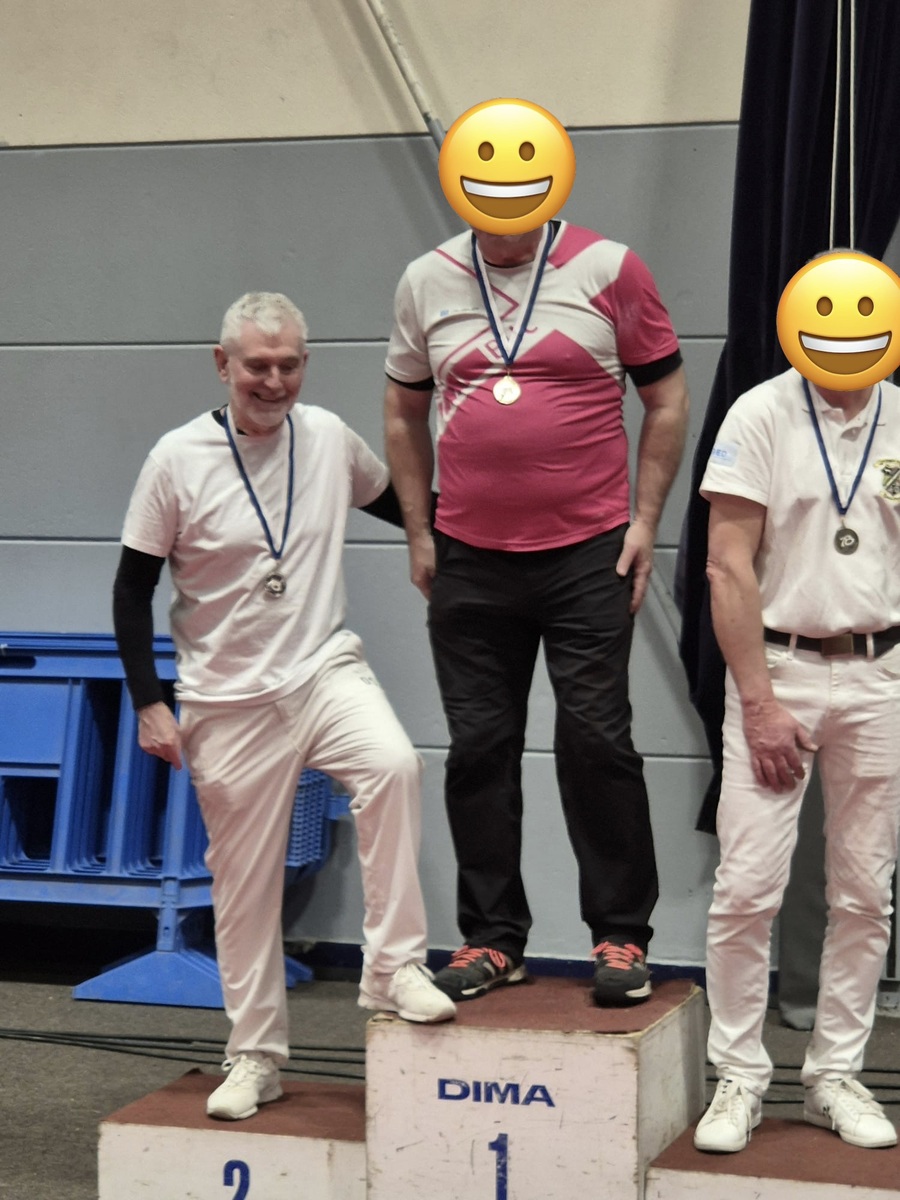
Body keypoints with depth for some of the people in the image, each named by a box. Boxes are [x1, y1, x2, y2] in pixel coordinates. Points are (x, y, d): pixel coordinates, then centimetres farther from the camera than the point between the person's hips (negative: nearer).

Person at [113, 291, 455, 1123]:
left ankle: (394, 968, -15)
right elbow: (133, 589, -2)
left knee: (394, 766, -29)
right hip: (229, 700, -1)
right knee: (245, 886, 6)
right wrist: (150, 703, -7)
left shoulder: (328, 437, 0)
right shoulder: (179, 460, -8)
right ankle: (255, 1056, 23)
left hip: (326, 669, 2)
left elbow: (393, 499, 21)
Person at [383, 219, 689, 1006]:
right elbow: (404, 415, 15)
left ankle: (622, 936, 10)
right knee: (478, 749, 6)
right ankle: (493, 937, 18)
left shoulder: (608, 269, -2)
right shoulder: (428, 281, 6)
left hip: (589, 555, -3)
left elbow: (667, 399, 3)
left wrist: (645, 520, -3)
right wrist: (419, 534, 9)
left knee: (597, 741, -2)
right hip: (469, 562, 3)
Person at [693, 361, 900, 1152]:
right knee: (747, 888, -4)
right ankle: (740, 1079, 11)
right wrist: (759, 702, -12)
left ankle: (836, 1076, 20)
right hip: (778, 669, -3)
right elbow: (729, 570, -8)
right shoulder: (761, 416, -4)